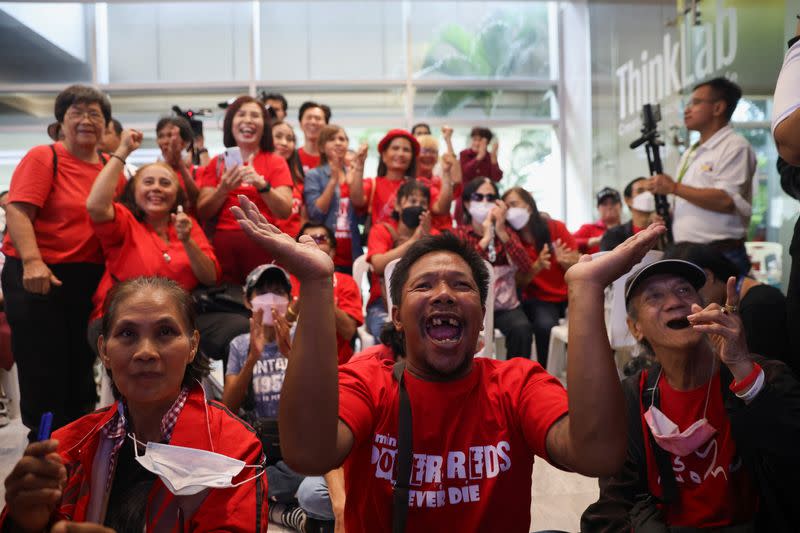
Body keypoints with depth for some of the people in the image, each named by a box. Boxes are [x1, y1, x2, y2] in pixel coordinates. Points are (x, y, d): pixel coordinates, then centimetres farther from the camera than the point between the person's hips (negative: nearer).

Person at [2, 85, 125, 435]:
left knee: (82, 370, 14)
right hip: (40, 279, -5)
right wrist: (32, 261, -27)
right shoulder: (43, 158, -5)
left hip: (91, 281, 5)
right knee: (43, 372, 1)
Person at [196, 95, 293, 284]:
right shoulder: (217, 163, 11)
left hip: (263, 246, -1)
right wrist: (224, 189, -11)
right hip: (222, 245, 2)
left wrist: (262, 185, -20)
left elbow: (285, 212, -6)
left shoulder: (276, 162, 6)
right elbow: (202, 213, 5)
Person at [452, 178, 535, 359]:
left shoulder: (508, 233, 11)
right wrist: (485, 239, -20)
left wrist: (502, 233, -16)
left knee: (522, 329, -29)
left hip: (506, 306, 2)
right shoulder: (458, 234, 4)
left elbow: (526, 269, -8)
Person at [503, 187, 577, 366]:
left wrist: (565, 261, -24)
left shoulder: (556, 227, -4)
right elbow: (518, 282, -7)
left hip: (568, 295, 1)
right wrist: (537, 266, -25)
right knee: (545, 325, -32)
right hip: (538, 299, -1)